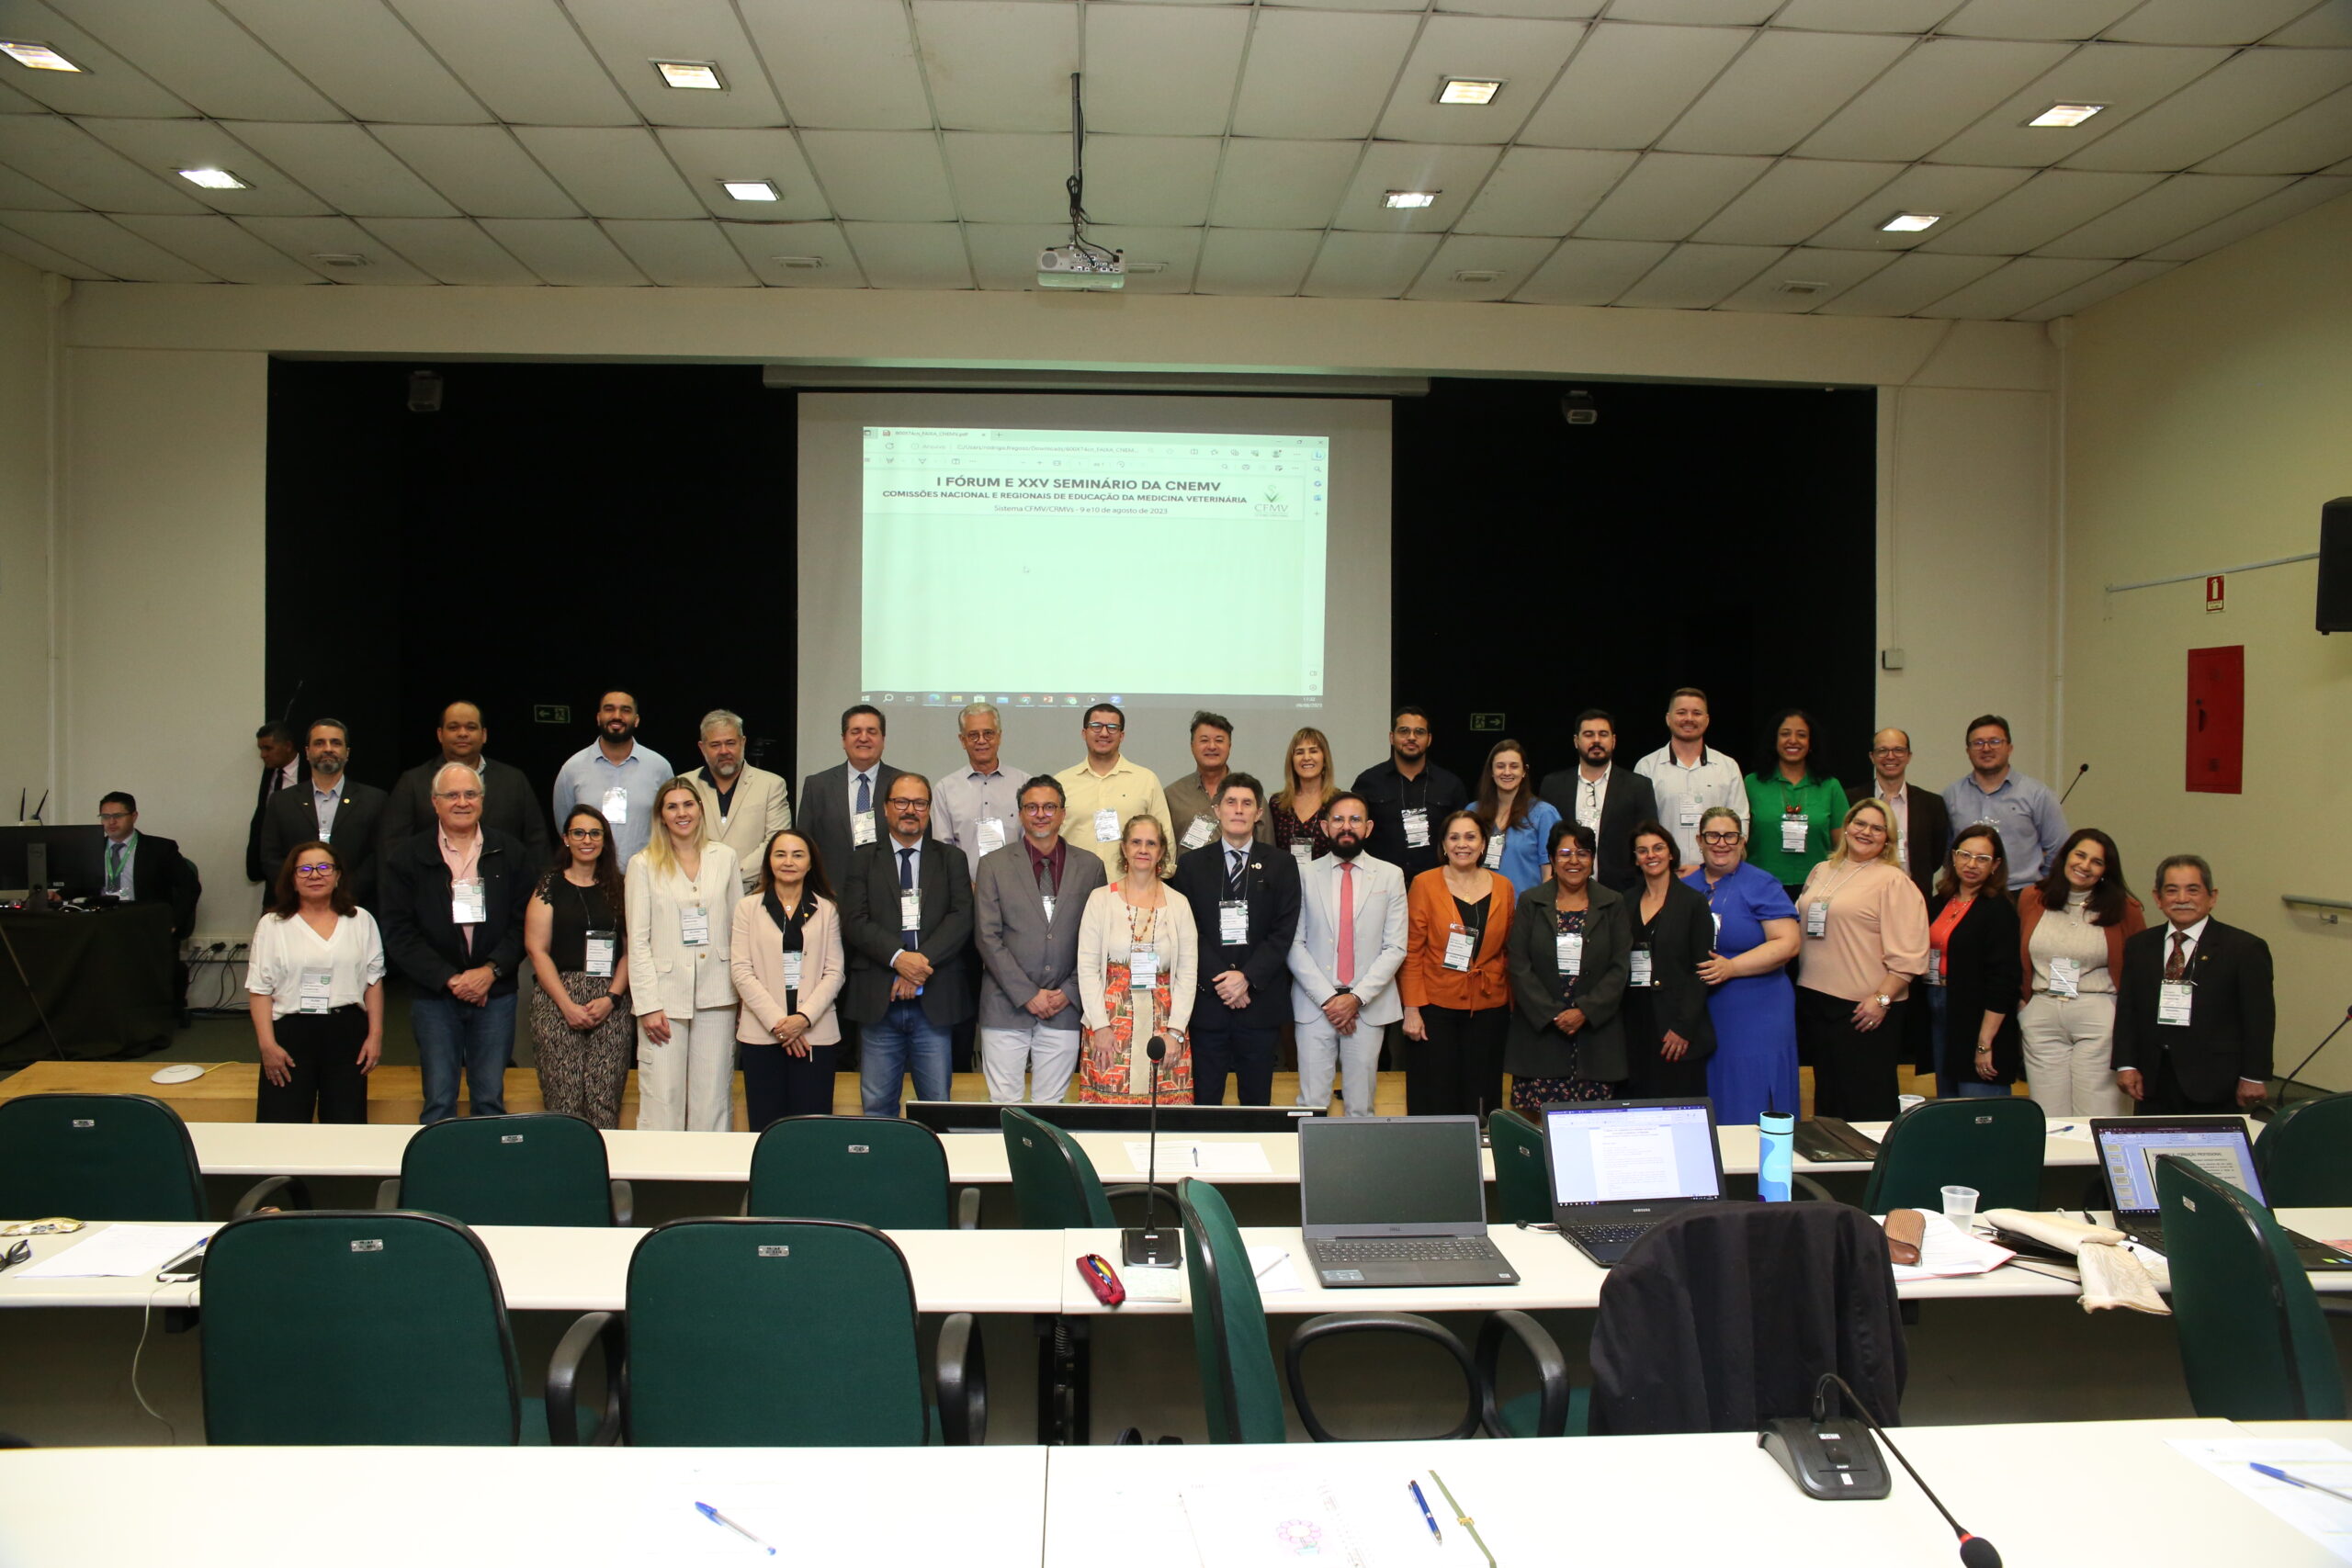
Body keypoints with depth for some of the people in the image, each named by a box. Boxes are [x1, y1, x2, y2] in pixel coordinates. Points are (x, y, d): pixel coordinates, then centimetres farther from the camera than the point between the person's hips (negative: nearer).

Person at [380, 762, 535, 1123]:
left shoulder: (509, 852, 6)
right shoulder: (406, 857, 3)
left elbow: (524, 922, 2)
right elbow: (398, 934, -3)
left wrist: (491, 970, -11)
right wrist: (450, 979, -11)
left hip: (495, 994, 1)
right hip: (434, 995, -1)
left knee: (491, 1100, 4)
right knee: (438, 1102, 2)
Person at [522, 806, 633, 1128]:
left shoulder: (618, 890, 12)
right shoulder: (550, 887, 6)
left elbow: (629, 951, 8)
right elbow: (537, 950, 0)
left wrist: (611, 998, -7)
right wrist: (567, 1005, -9)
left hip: (610, 1003, 2)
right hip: (558, 1002, -2)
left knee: (605, 1102, -5)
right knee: (564, 1101, -6)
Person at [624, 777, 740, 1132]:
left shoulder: (724, 857, 10)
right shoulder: (643, 864, 4)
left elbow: (739, 928, 11)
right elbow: (638, 941, 1)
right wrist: (648, 1005, -7)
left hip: (716, 996, 2)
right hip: (666, 994, -2)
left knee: (714, 1097, 4)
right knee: (662, 1098, -3)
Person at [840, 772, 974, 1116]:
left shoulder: (951, 860, 11)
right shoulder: (863, 859, 10)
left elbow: (962, 917, -2)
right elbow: (854, 921, -2)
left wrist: (923, 960, -15)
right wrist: (898, 957, -17)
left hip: (935, 1002, 0)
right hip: (878, 1002, 0)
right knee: (877, 1108, 5)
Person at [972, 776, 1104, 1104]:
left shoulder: (1090, 867, 7)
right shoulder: (993, 864, 3)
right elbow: (987, 937, -3)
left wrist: (1070, 993, -4)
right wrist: (1028, 995, -8)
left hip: (1065, 1007, 1)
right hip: (1006, 1008, -1)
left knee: (1051, 1104, 5)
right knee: (1005, 1104, 0)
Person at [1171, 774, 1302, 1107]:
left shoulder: (1282, 866, 7)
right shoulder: (1191, 864, 8)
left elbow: (1283, 932, 0)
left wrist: (1247, 977, -12)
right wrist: (1218, 979, -11)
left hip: (1261, 1000, 0)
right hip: (1206, 1001, 0)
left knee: (1257, 1101, 6)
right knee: (1204, 1099, 3)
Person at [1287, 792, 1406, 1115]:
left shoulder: (1390, 876, 5)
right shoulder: (1306, 876, 4)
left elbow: (1395, 949, 1)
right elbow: (1294, 945, 0)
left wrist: (1357, 998, -9)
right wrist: (1327, 998, -10)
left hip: (1368, 1006, 0)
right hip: (1314, 1005, 0)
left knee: (1361, 1106, 4)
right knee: (1312, 1104, -1)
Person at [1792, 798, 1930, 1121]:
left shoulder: (1893, 881, -6)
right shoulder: (1821, 872, 14)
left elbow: (1909, 954, -12)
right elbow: (1798, 926, 21)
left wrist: (1882, 998, -18)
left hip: (1864, 1010, -7)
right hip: (1814, 1001, 7)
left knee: (1866, 1106, -2)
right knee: (1826, 1097, 16)